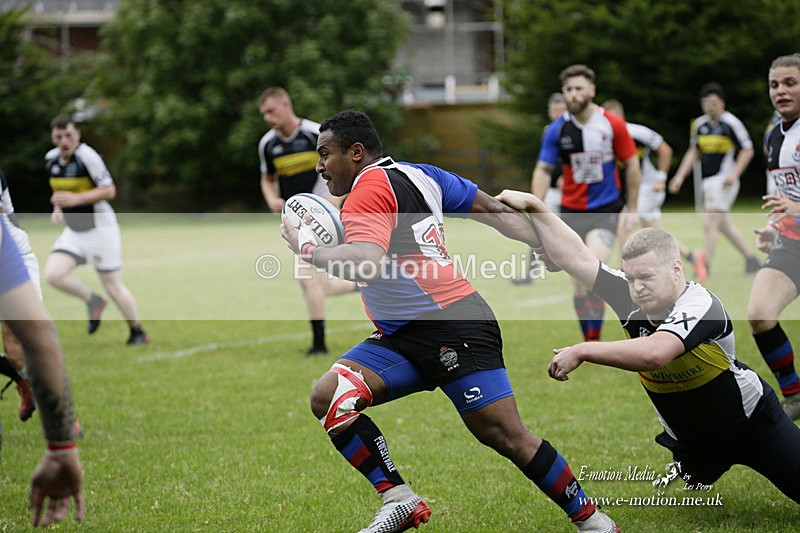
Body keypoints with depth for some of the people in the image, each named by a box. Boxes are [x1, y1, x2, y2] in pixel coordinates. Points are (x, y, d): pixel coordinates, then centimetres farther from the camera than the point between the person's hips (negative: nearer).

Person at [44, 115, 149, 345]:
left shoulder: (87, 155, -18)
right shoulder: (51, 158, 5)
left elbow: (109, 190, -21)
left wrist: (76, 199, -30)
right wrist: (57, 208, 6)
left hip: (100, 228, -7)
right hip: (73, 230, 7)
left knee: (113, 286, -1)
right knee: (53, 274, -14)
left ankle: (138, 333, 18)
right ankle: (93, 301, 10)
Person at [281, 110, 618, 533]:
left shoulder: (367, 191, -11)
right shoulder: (418, 174, 17)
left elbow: (367, 264, -28)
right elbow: (495, 211, 17)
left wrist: (308, 249, -12)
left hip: (452, 327, -10)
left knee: (505, 436, -9)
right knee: (327, 397, -6)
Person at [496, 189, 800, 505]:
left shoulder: (701, 305, -34)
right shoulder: (628, 296, -15)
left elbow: (653, 353, -51)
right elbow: (576, 258, -16)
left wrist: (581, 351, -50)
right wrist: (534, 207, -23)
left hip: (752, 422, -5)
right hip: (689, 441, 6)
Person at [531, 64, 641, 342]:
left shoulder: (613, 124, -8)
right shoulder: (557, 130, -4)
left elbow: (631, 165, 1)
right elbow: (543, 170, -2)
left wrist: (632, 210, 2)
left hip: (605, 208, -2)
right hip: (571, 209, 2)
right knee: (578, 280, 3)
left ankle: (595, 338, -15)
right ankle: (589, 343, 17)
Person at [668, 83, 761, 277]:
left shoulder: (731, 123, -9)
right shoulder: (699, 124, 10)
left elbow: (747, 150, -6)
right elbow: (693, 152, 19)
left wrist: (734, 174, -16)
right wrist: (681, 175, 10)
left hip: (723, 181, -7)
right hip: (707, 181, 7)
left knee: (709, 224, -13)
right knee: (725, 225, 15)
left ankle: (705, 266, -7)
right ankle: (751, 259, 29)